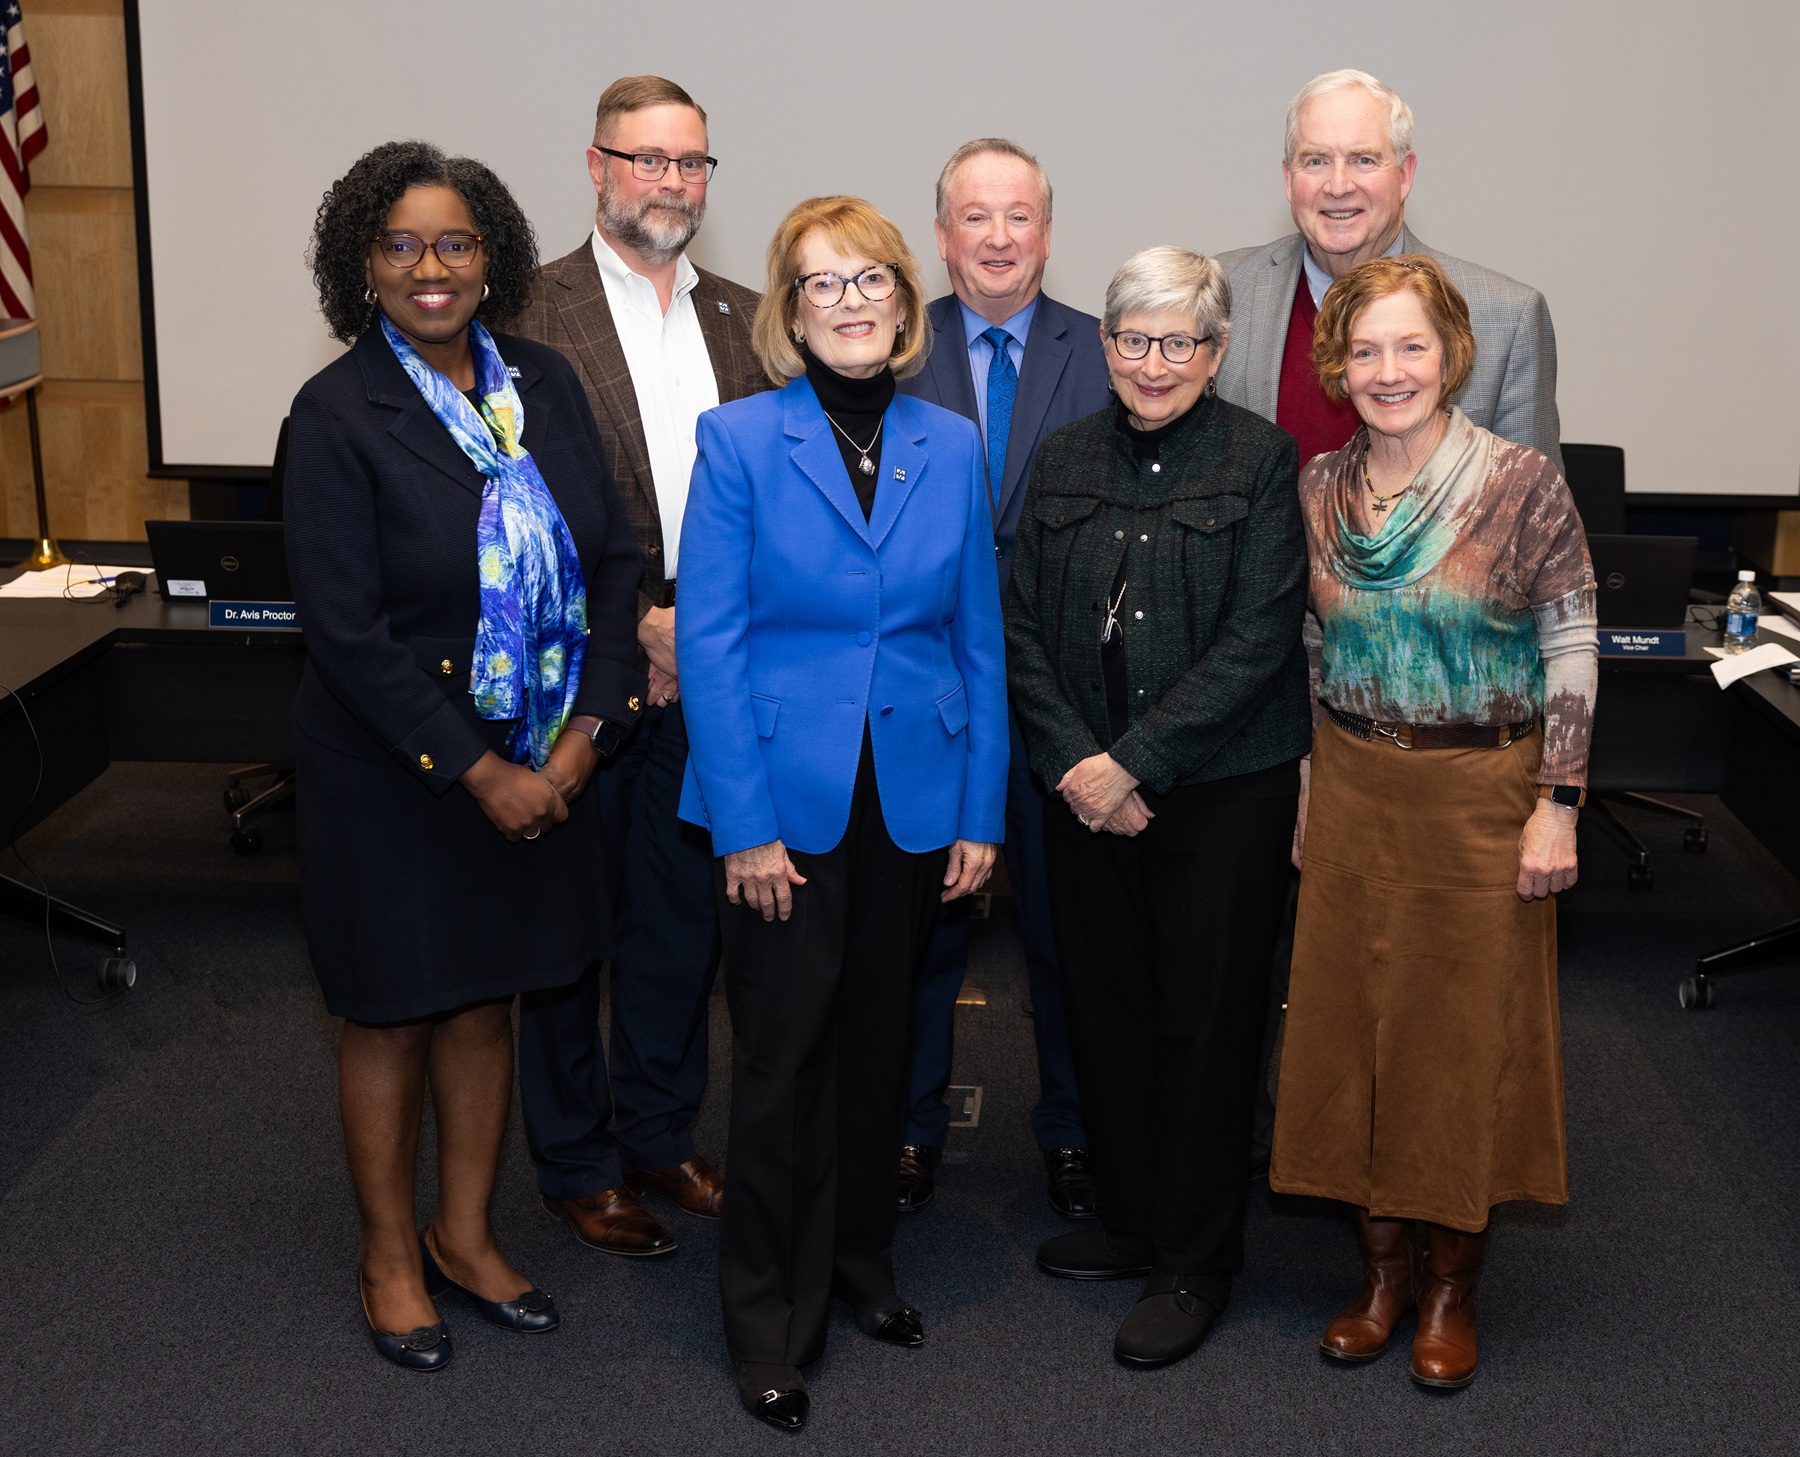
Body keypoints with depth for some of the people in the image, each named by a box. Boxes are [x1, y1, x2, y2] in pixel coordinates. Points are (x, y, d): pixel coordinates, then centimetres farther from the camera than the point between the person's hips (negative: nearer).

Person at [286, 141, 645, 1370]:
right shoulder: (338, 414, -13)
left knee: (487, 1001, 17)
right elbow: (345, 630, -17)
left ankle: (466, 1235, 36)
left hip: (541, 766, 4)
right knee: (393, 1015, 12)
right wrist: (477, 772, -17)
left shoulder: (544, 383, 1)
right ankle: (392, 1257, 32)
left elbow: (615, 558, 1)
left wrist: (586, 729, -10)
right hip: (393, 774, -4)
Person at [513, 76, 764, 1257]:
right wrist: (641, 621, -15)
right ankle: (575, 1164, 25)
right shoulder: (533, 313, -8)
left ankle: (661, 1136, 33)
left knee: (683, 916, 15)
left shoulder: (746, 319, 9)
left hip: (709, 673, 5)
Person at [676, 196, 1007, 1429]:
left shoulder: (952, 447, 5)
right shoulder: (741, 439, -5)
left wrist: (981, 812, 2)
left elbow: (979, 640, 6)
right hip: (788, 800, -3)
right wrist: (745, 822, -13)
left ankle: (862, 1260, 34)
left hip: (915, 799, 3)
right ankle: (772, 1319, 18)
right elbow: (710, 642, -8)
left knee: (881, 1040, 15)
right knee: (782, 1054, 4)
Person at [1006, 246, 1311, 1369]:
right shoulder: (1067, 459, 8)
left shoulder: (1261, 459, -5)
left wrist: (1132, 761, -16)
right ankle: (1132, 1221, 31)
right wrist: (1074, 761, -10)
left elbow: (1257, 643, -12)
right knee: (1108, 1010, 12)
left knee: (1207, 1021, 4)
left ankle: (1197, 1264, 19)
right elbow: (1025, 630, 4)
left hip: (1225, 791, -4)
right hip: (1088, 788, 4)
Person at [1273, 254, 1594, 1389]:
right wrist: (1313, 788, 10)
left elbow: (1573, 651, -9)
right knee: (1354, 1026, 9)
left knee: (1469, 1034, 6)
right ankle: (1385, 1269, 26)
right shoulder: (1322, 487, 2)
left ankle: (1453, 1286, 23)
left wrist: (1558, 806, -12)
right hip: (1353, 795, 4)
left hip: (1480, 797, -4)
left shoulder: (1525, 483, -11)